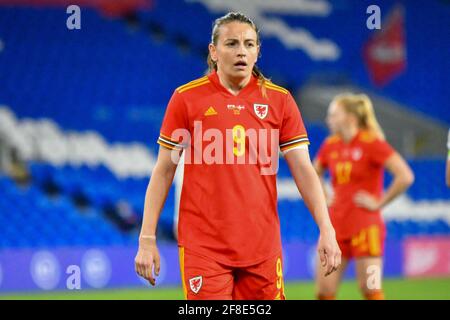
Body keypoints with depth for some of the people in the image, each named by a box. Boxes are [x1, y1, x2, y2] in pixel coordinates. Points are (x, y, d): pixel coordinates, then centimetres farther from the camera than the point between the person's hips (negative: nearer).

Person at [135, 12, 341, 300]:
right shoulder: (186, 98, 0)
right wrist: (147, 238, -1)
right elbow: (163, 171, 3)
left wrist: (326, 230, -8)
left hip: (262, 246, 2)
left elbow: (303, 170, 2)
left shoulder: (279, 100, 5)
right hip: (203, 247, -2)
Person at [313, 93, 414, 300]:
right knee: (324, 290, 1)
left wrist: (380, 202, -13)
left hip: (365, 226, -6)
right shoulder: (330, 145, 8)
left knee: (370, 290, -3)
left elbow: (405, 176, -18)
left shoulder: (372, 143, -10)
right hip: (335, 225, 6)